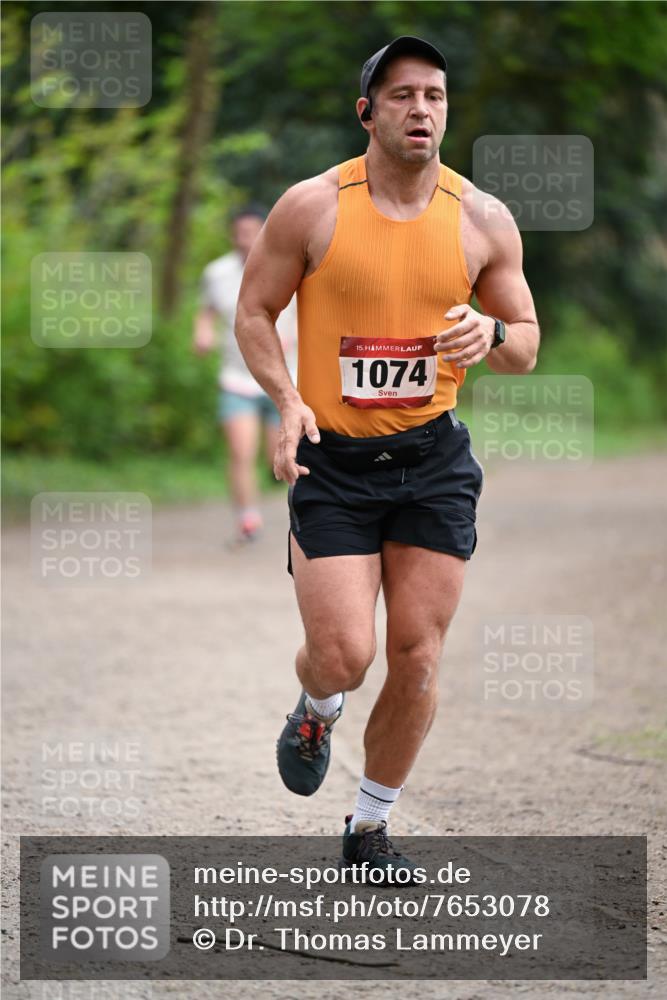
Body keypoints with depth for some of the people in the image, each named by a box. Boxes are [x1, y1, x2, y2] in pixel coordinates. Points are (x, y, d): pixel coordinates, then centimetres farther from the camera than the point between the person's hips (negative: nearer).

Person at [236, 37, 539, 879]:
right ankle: (316, 712, 26)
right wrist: (287, 400, -14)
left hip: (434, 461, 2)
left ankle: (369, 829, 20)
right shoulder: (312, 208, -6)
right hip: (333, 461, -2)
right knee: (343, 654, -12)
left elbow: (527, 344, 8)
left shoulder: (483, 221, 0)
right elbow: (253, 313, 3)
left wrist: (490, 335, -16)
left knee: (416, 658, 1)